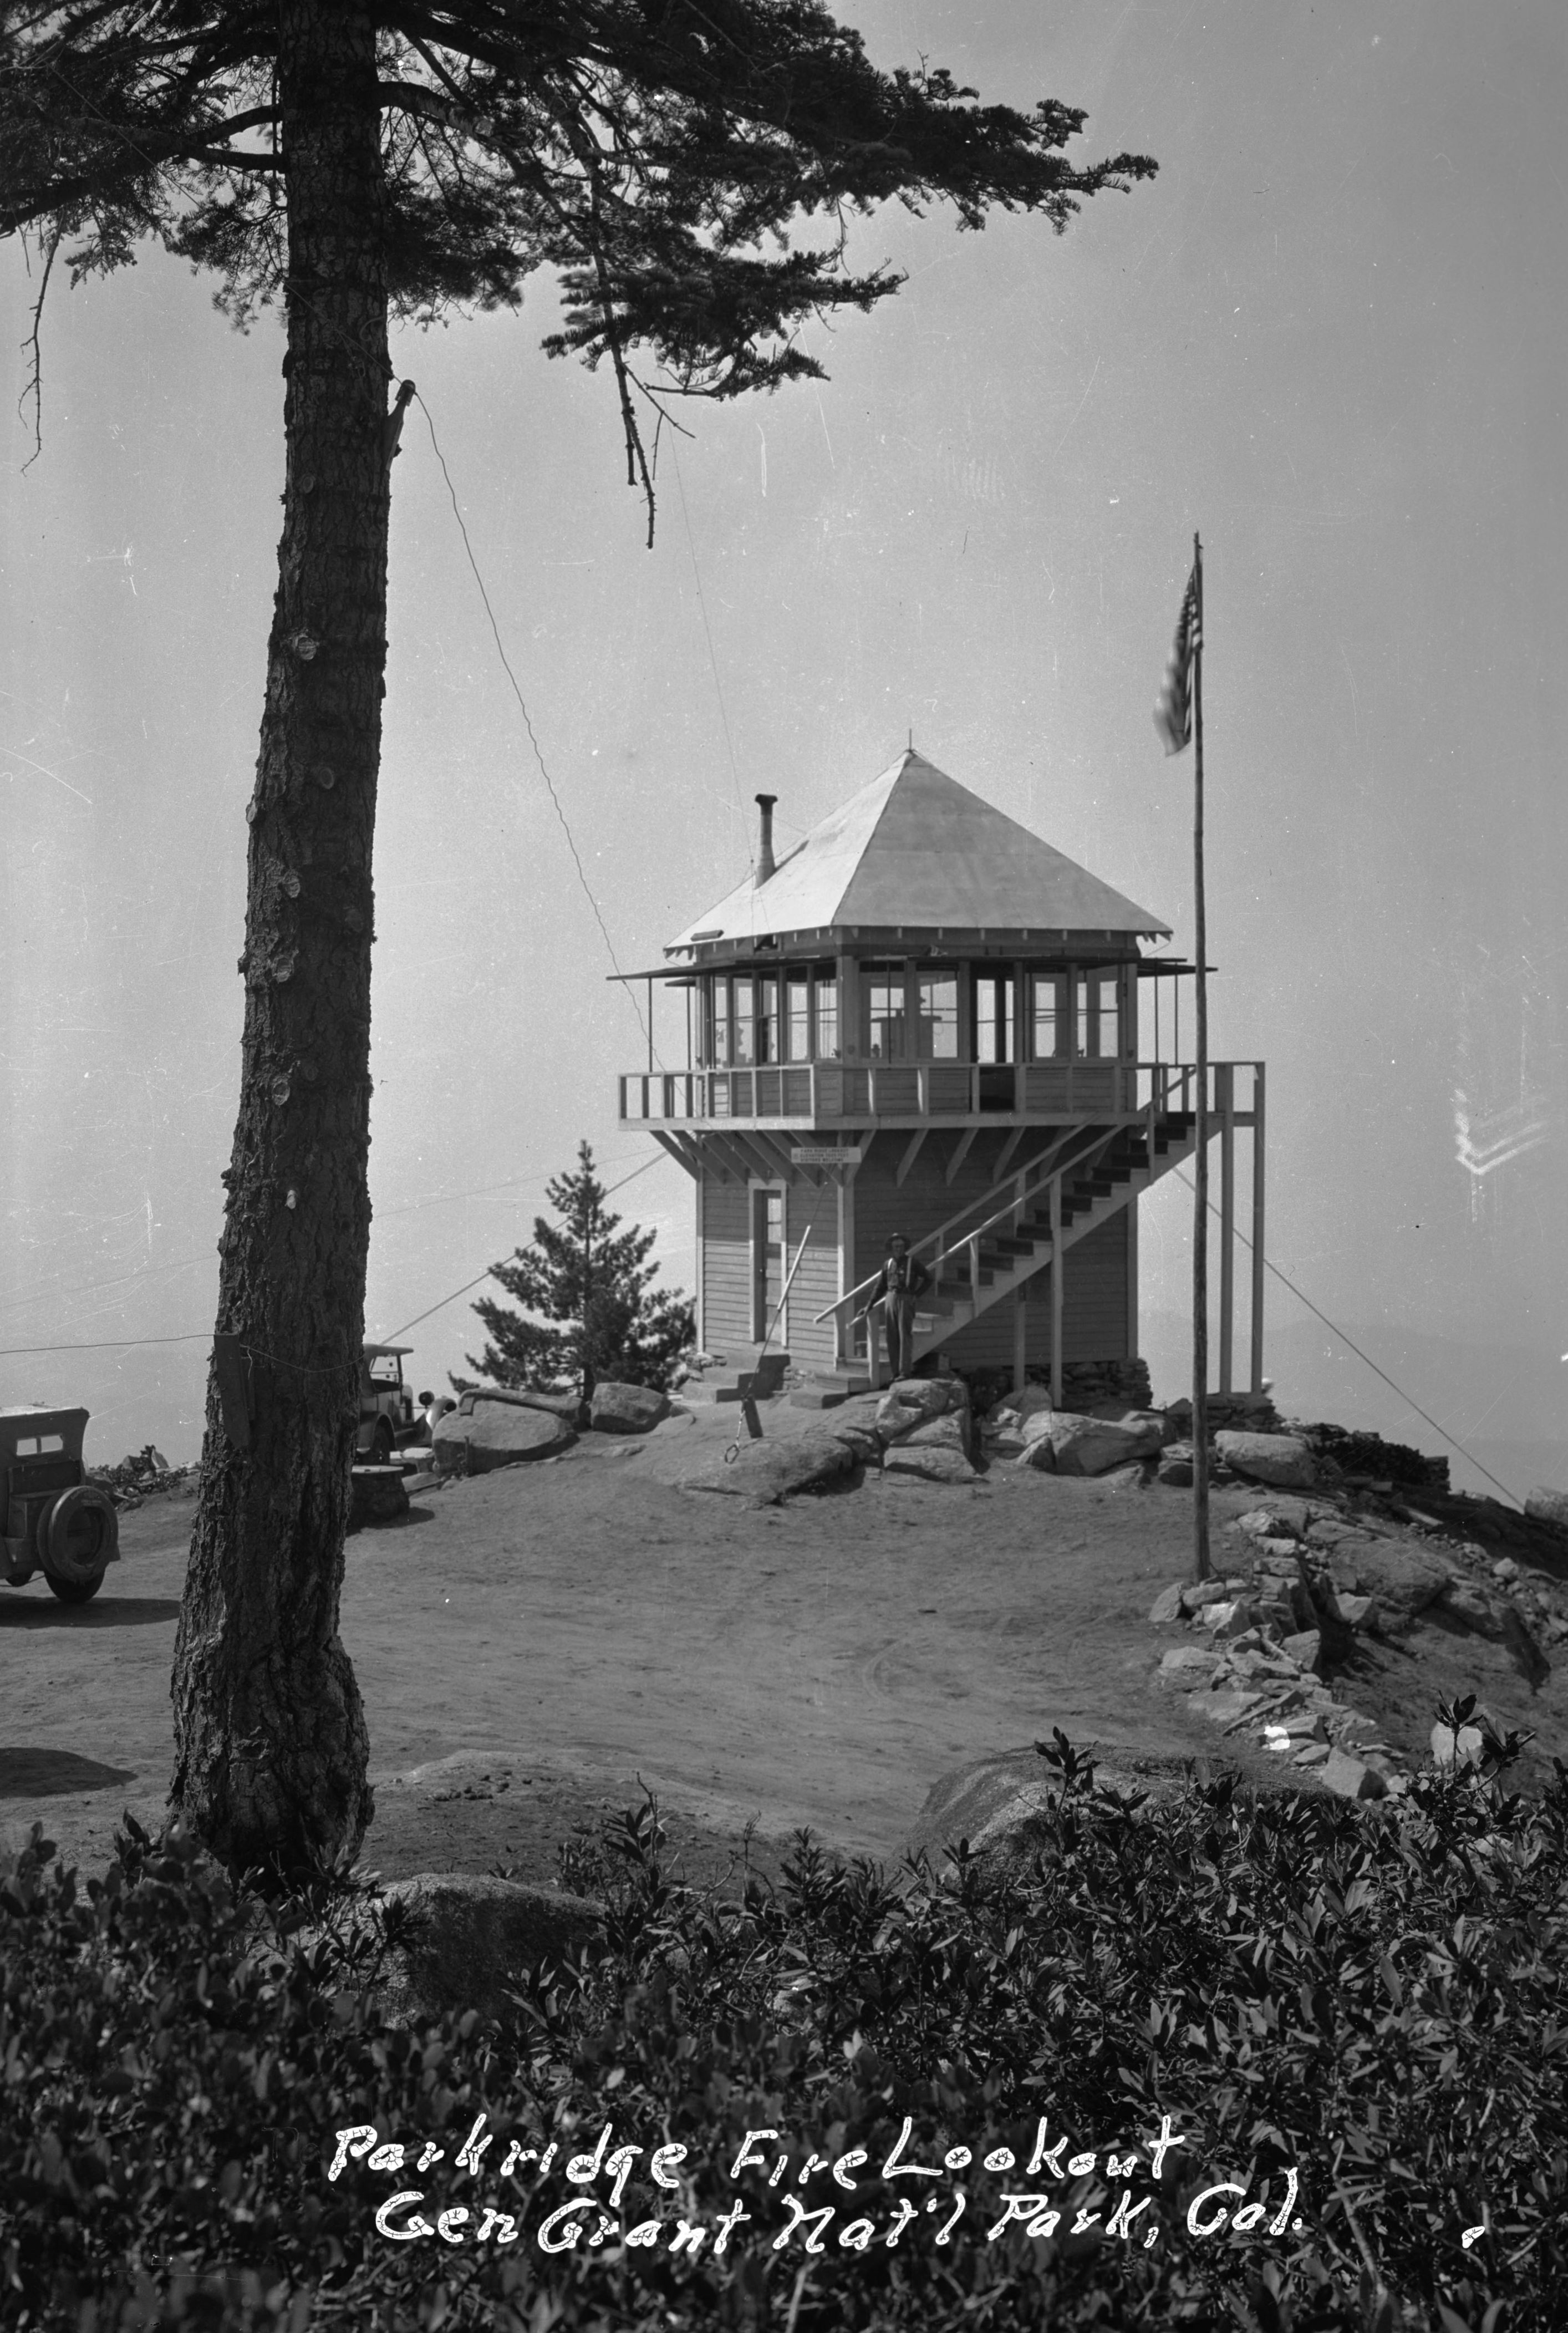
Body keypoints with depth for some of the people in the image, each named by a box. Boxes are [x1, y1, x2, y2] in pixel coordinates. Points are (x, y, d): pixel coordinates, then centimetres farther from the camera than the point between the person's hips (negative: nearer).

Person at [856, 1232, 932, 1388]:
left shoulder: (913, 1262, 3)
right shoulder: (888, 1265, 14)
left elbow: (928, 1279, 7)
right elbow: (880, 1288, 17)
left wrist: (916, 1295, -3)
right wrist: (868, 1307, 13)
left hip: (905, 1300, -4)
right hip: (890, 1299, 4)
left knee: (905, 1336, -9)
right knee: (892, 1338, 3)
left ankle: (905, 1372, -12)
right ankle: (895, 1373, 7)